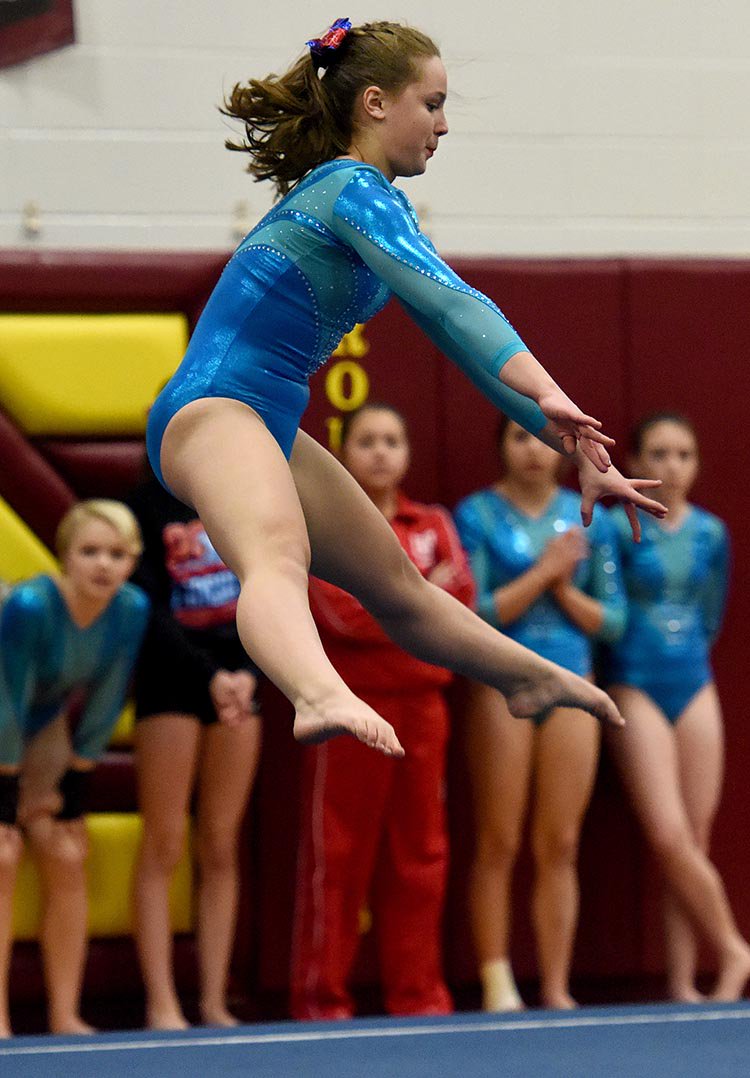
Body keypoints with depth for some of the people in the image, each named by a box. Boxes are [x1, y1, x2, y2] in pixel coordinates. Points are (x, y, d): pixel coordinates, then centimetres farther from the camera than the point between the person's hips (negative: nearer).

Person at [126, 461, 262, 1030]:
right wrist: (210, 675, -24)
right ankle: (161, 1003, -1)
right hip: (170, 681, -4)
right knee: (164, 848, -4)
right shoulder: (149, 502, -7)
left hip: (238, 678, 4)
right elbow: (150, 609, -14)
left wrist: (246, 672, -7)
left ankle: (215, 1002, 9)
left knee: (222, 849, 5)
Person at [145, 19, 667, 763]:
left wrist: (577, 451, 20)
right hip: (212, 407, -11)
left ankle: (534, 681, 47)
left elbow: (458, 334, 22)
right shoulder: (355, 189, -11)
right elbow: (449, 302, -27)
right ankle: (321, 698, -69)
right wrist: (545, 394, -40)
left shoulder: (372, 199, 21)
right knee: (278, 555, -41)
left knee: (394, 581, 28)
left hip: (267, 424, 11)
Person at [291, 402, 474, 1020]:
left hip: (421, 706, 4)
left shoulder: (433, 525, 13)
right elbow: (342, 612, -14)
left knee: (420, 853, 6)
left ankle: (419, 993, 11)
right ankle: (321, 998, 1)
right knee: (338, 855, -3)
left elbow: (460, 607, 0)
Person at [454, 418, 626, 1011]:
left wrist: (565, 588, -8)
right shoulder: (477, 515, -2)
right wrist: (542, 572, -13)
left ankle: (557, 988, 8)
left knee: (560, 847, 4)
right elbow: (474, 615, -10)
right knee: (498, 845, -2)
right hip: (503, 688, -3)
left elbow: (613, 620, 7)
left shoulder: (588, 517, 8)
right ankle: (497, 983, 1)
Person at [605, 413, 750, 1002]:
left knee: (695, 843, 1)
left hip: (695, 687, 4)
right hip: (637, 692, -4)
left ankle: (682, 981, 5)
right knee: (670, 837, -14)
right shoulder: (619, 527, -6)